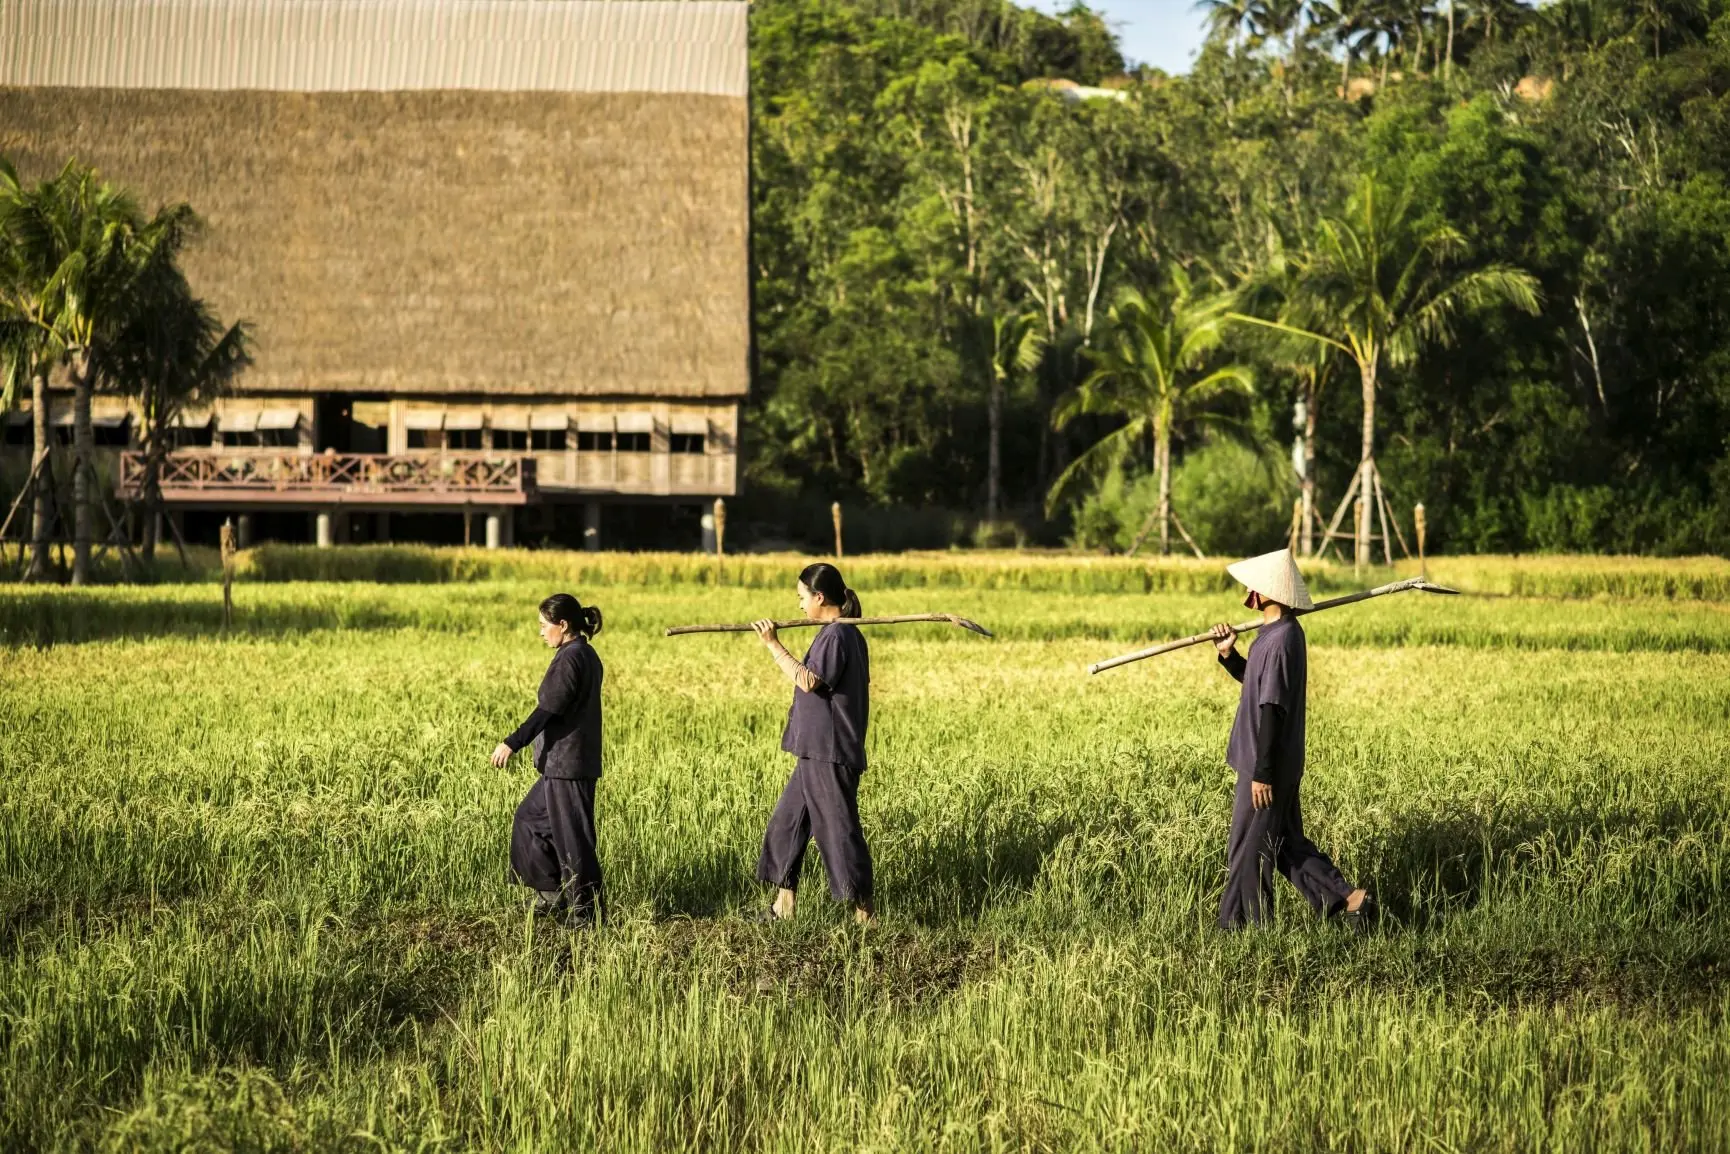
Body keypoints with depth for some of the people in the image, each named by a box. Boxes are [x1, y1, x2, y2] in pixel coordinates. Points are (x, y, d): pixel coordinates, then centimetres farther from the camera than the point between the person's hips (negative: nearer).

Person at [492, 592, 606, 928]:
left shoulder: (570, 658, -17)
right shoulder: (587, 655, 13)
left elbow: (549, 710, -22)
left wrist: (512, 744, -23)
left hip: (567, 764, -11)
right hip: (566, 762, 11)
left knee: (571, 837, -3)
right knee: (531, 819, 20)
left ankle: (584, 913, 5)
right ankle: (553, 896, 23)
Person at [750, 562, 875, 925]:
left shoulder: (836, 635, -15)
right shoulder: (848, 634, 15)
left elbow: (808, 680, -24)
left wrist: (774, 645, -21)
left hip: (829, 753, -11)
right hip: (817, 751, 11)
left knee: (838, 828, -7)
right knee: (787, 823, 14)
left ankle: (865, 913, -3)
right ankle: (784, 907, 19)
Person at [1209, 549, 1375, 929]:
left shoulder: (1280, 641, -22)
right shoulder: (1280, 633, 9)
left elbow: (1272, 709, -23)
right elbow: (1256, 682, 25)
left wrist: (1262, 773, -22)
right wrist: (1228, 654, 8)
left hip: (1268, 768, -10)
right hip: (1279, 765, 10)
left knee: (1249, 850, 1)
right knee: (1286, 842, 17)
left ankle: (1241, 926, 10)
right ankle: (1346, 897, 16)